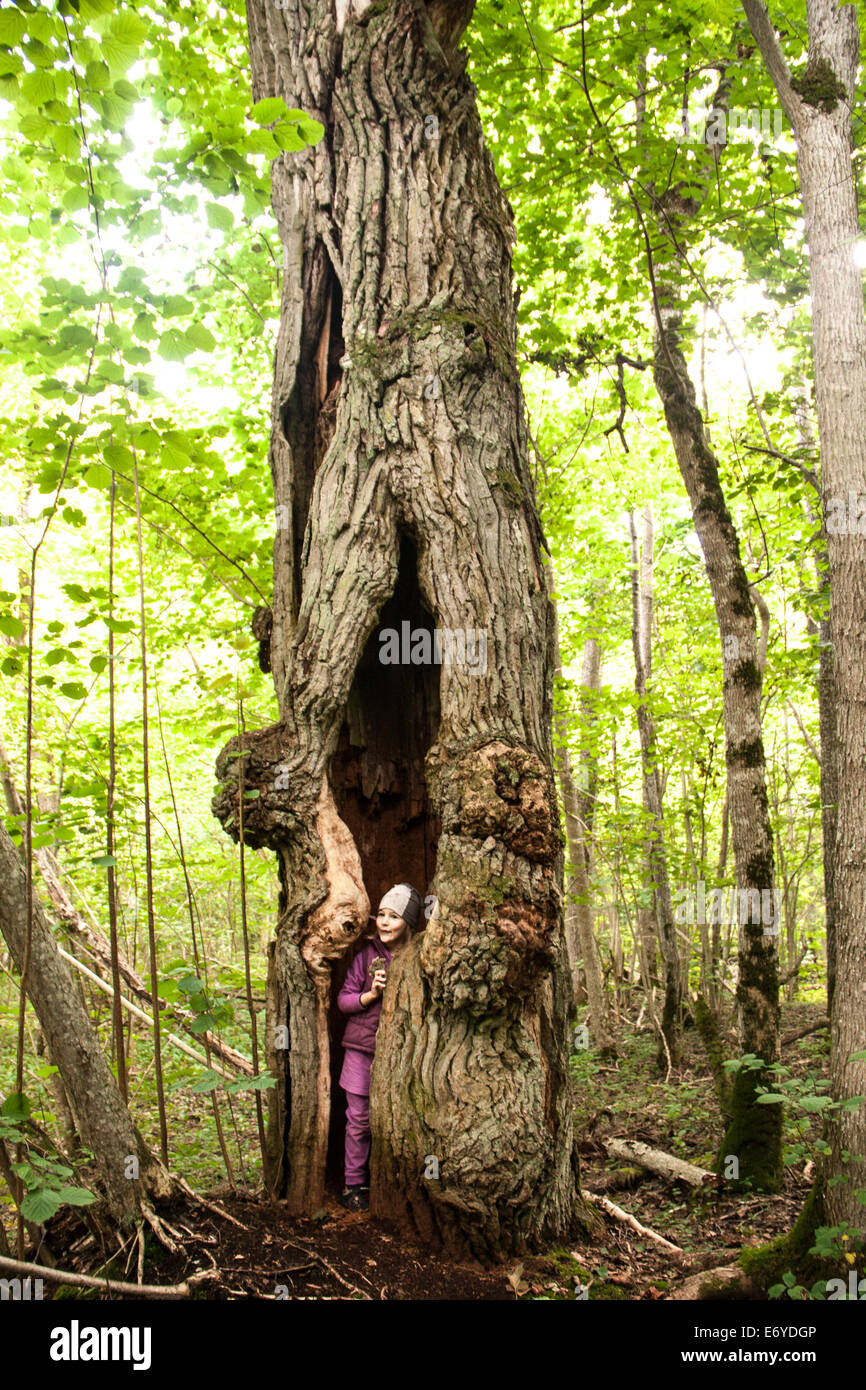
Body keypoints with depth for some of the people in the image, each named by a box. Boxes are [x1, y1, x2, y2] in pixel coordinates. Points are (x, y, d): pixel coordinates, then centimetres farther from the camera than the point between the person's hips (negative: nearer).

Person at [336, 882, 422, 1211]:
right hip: (362, 1047, 0)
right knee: (359, 1118, 4)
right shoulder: (367, 953, -2)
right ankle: (354, 1184, 18)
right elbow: (343, 1000, 2)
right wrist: (371, 994, -15)